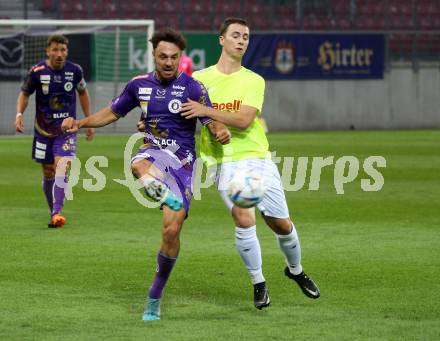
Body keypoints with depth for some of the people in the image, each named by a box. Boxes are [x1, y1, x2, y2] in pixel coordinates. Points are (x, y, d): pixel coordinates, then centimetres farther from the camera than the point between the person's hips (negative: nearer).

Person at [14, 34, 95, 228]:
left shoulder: (75, 70, -5)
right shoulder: (37, 71, -10)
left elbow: (82, 93, 12)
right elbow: (25, 94, 4)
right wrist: (19, 114, -14)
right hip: (43, 129, 1)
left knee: (62, 168, -19)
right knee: (48, 173, 9)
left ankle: (57, 213, -27)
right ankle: (53, 211, 27)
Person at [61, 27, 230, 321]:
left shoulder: (193, 88, -5)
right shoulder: (140, 85, 5)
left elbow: (212, 123, -10)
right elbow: (113, 113, 19)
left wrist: (221, 132, -35)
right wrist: (81, 123, 3)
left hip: (183, 159, -2)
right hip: (154, 151, 2)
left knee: (172, 230, -8)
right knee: (139, 166, -39)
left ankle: (155, 297, 7)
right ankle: (168, 197, -62)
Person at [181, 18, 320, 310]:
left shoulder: (254, 81, 4)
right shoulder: (199, 78, 6)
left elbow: (243, 120, -12)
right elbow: (179, 112, 17)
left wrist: (206, 111, -21)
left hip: (258, 157, 1)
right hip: (226, 162, -1)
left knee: (281, 223, 4)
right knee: (244, 220, -20)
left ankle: (296, 271, 33)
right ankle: (258, 283, -2)